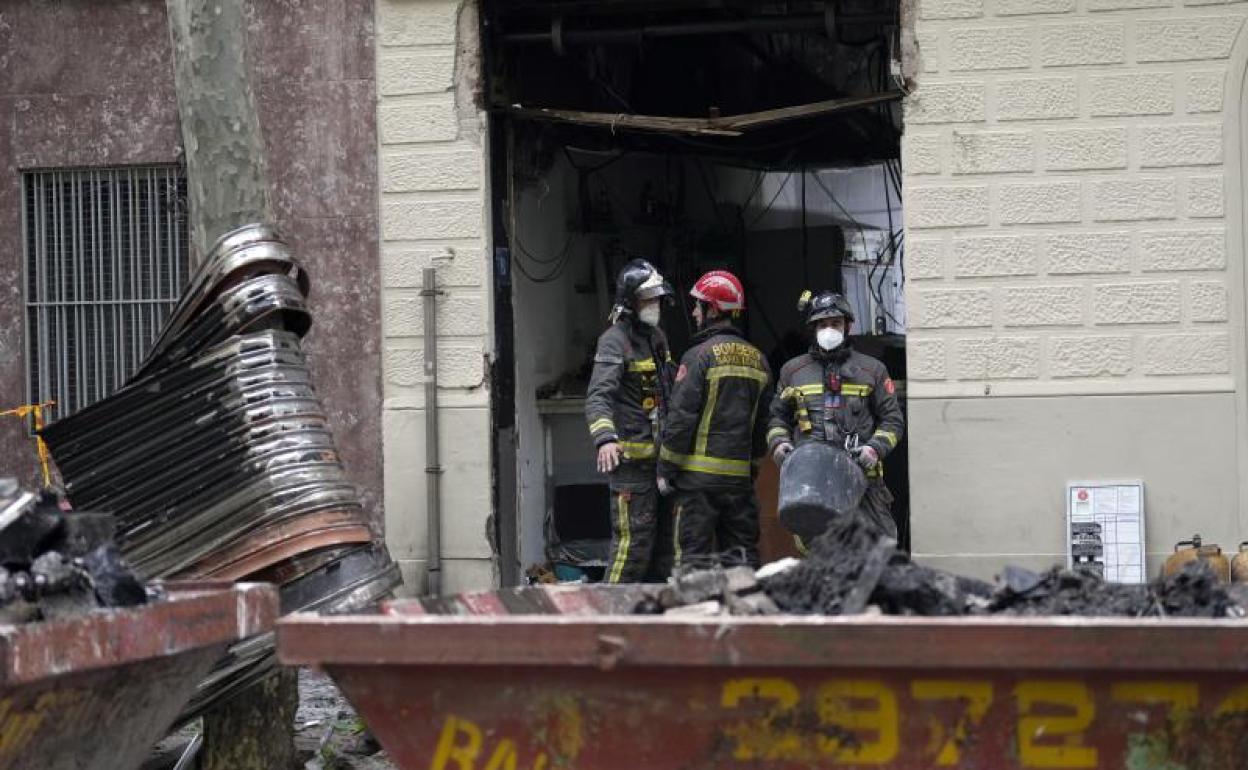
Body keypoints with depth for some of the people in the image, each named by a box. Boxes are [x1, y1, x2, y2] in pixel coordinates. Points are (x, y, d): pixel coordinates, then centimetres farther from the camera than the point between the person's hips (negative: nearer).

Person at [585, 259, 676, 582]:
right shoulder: (615, 340, -12)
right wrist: (605, 438, -39)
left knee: (661, 538, 12)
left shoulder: (656, 337, 16)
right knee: (632, 541, -11)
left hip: (658, 455, 9)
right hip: (630, 457, -9)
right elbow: (598, 396, -24)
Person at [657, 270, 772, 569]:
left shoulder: (699, 356, -10)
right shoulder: (757, 359, 12)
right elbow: (762, 423, 16)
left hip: (699, 476, -6)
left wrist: (665, 470, -6)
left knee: (693, 554, -4)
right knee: (741, 553, 10)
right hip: (740, 475, 7)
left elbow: (681, 417, -12)